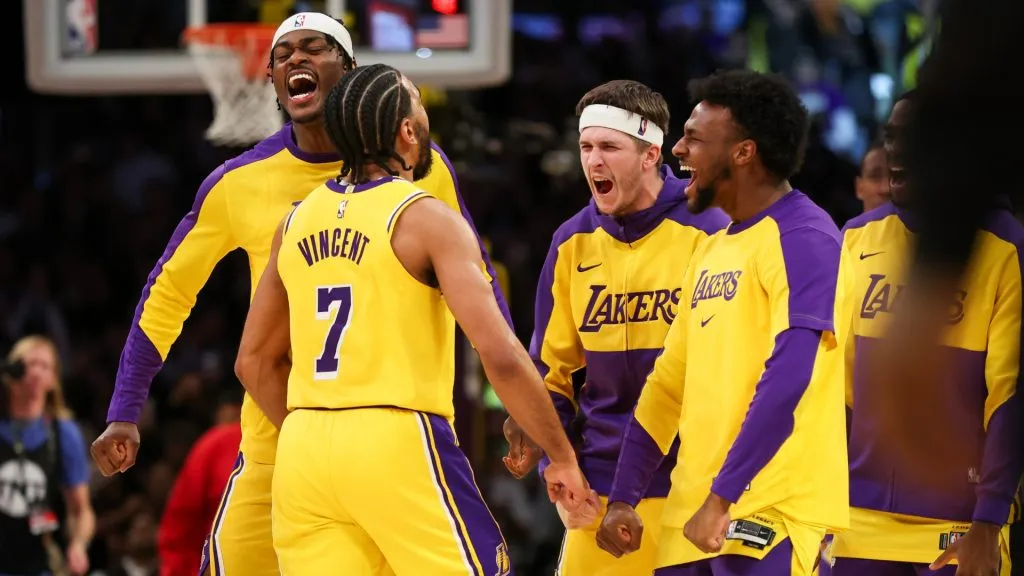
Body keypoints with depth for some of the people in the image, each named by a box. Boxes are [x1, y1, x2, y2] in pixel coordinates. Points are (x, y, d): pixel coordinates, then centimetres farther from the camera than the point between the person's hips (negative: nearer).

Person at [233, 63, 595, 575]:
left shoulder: (296, 224, 13)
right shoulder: (427, 220, -6)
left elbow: (255, 363, 19)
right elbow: (500, 355, -13)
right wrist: (563, 459, -5)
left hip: (303, 448, 6)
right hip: (398, 442, -6)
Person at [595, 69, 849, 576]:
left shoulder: (804, 240, -9)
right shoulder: (710, 252, 19)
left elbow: (788, 380, -19)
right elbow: (668, 383, 21)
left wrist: (721, 497, -22)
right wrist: (623, 498, 15)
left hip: (770, 518, -8)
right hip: (692, 515, 8)